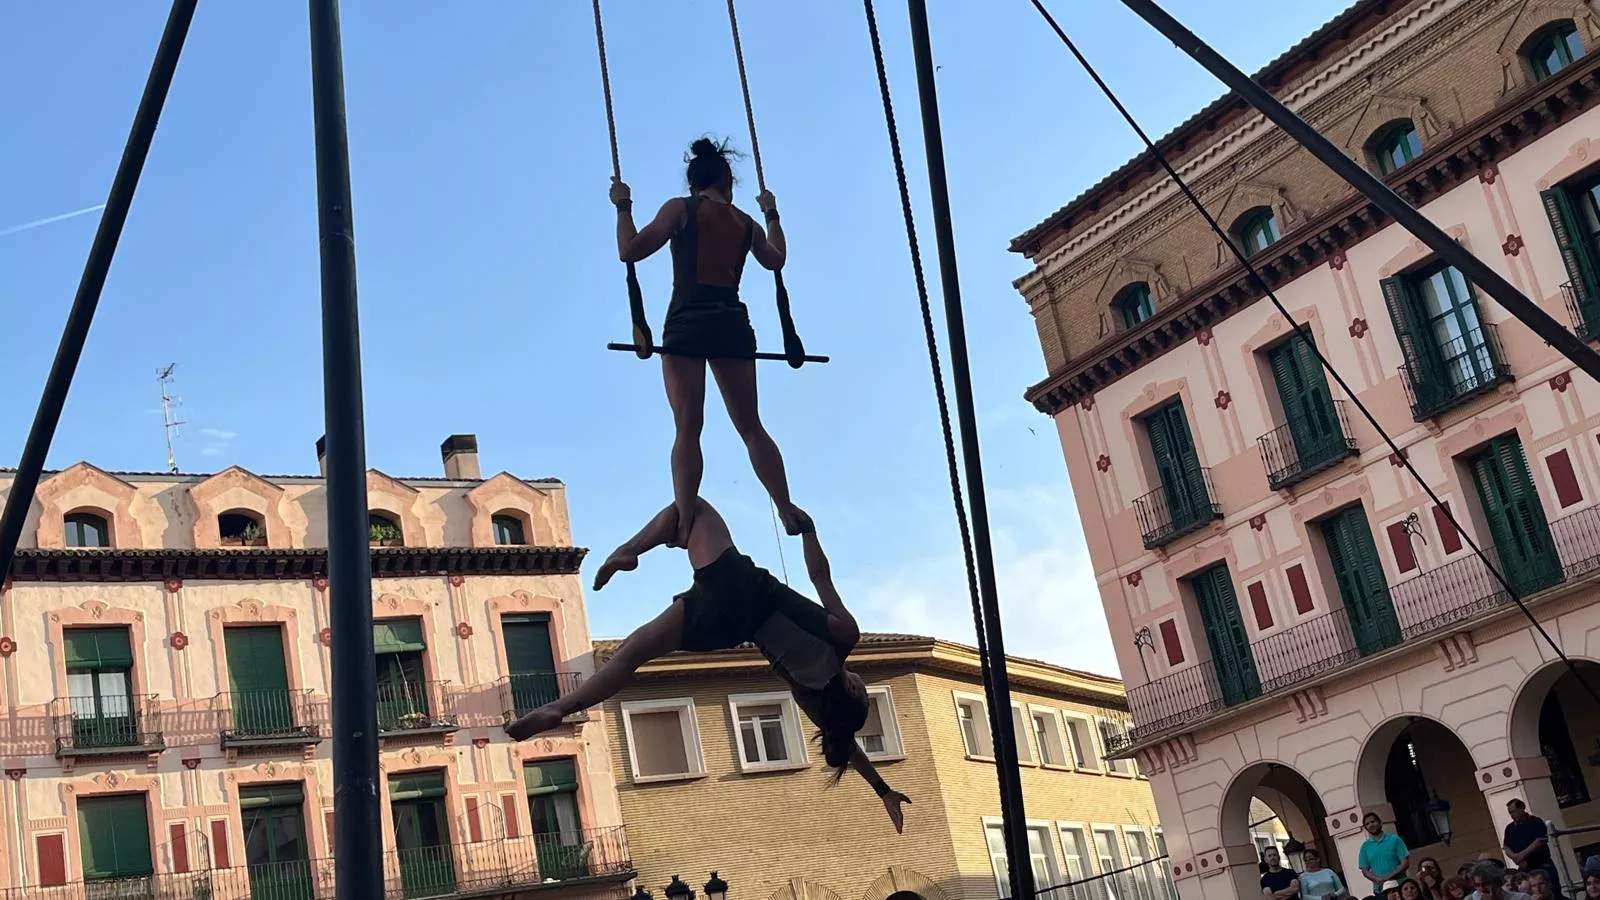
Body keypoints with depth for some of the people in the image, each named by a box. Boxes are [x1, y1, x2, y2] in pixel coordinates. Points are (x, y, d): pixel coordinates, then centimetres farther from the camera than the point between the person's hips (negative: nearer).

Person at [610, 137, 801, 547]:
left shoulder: (680, 208, 2)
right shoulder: (747, 222, 15)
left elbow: (630, 250, -2)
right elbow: (776, 259, 34)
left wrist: (623, 207, 11)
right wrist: (771, 214, 47)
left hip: (689, 322, -4)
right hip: (734, 323, 4)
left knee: (687, 429, -9)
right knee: (751, 426, 8)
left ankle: (683, 525, -18)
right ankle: (789, 515, 3)